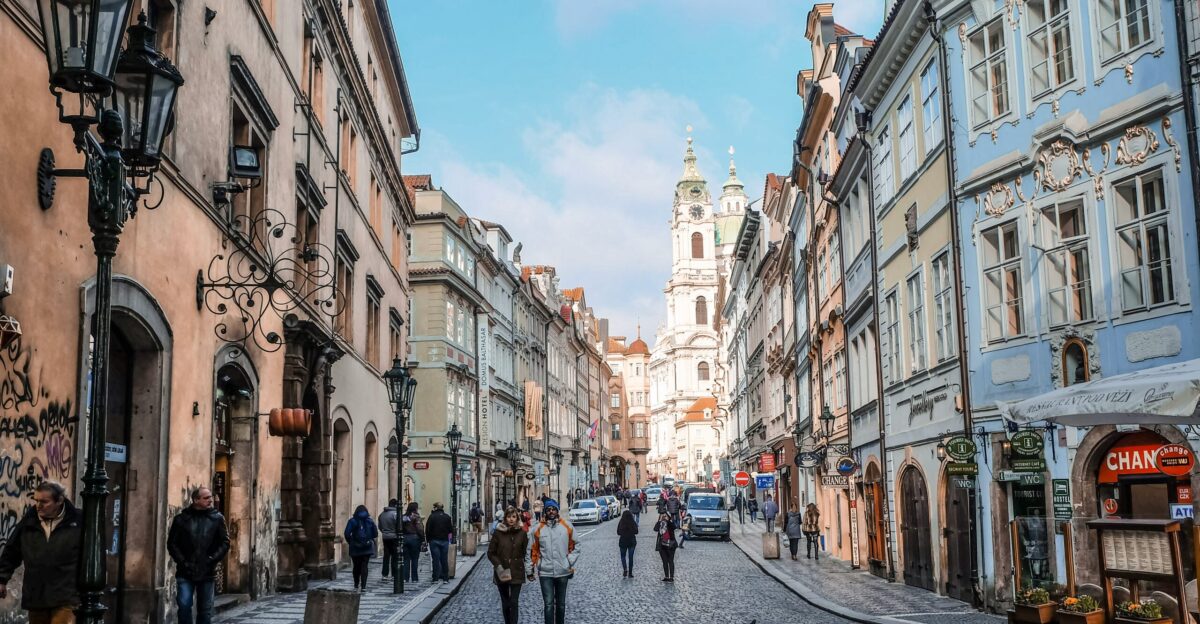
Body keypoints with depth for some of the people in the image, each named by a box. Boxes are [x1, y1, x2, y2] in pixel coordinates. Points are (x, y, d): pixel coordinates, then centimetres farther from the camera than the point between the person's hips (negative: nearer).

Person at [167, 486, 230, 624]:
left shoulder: (217, 518, 5)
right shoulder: (181, 519, 2)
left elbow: (225, 542, 5)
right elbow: (172, 543, 2)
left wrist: (213, 559, -8)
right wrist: (182, 561, -9)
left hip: (207, 573, 1)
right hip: (185, 573, -1)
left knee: (205, 610, 7)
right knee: (184, 605, -12)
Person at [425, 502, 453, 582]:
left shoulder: (432, 516, -7)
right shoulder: (447, 517, 1)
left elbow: (427, 529, -8)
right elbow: (451, 530, 3)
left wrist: (428, 539, 3)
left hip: (434, 540, -2)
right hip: (444, 540, 2)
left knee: (436, 560, 0)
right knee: (444, 559, 7)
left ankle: (436, 578, -1)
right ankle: (446, 578, 9)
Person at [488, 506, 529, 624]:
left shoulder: (522, 533, -1)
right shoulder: (498, 532, -3)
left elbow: (526, 553, 3)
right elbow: (491, 553, 1)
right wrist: (498, 566, -11)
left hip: (516, 572, -1)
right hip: (501, 573, 1)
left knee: (514, 602, -7)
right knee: (505, 602, 12)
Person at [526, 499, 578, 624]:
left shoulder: (567, 527, -1)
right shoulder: (538, 529, -3)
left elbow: (575, 546, 7)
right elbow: (531, 551, 2)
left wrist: (570, 562, -4)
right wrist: (530, 570, 3)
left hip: (563, 572, 2)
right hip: (545, 573, -2)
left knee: (561, 603, 14)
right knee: (548, 604, -7)